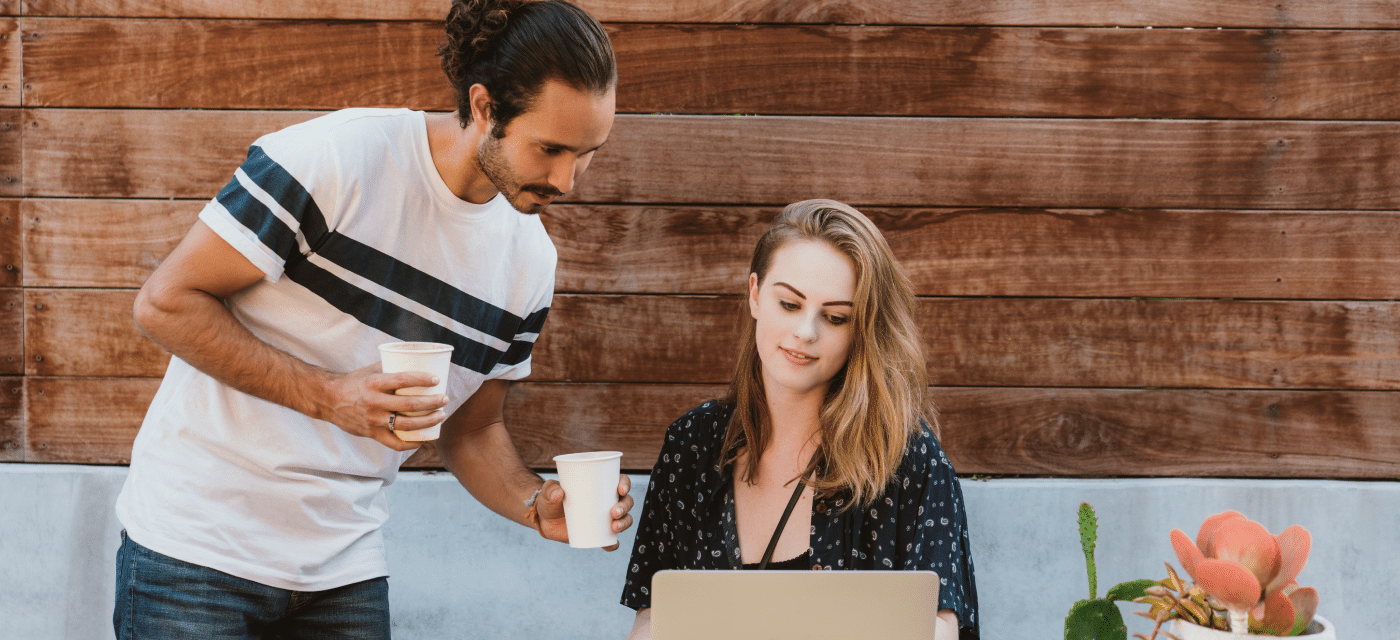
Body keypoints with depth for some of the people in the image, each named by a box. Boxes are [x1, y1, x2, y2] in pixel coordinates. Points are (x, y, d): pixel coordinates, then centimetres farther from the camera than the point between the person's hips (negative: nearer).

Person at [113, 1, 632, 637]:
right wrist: (327, 396, -22)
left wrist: (536, 505, -9)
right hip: (199, 539, -5)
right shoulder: (338, 157, -18)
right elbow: (165, 302, -15)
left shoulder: (529, 258, 2)